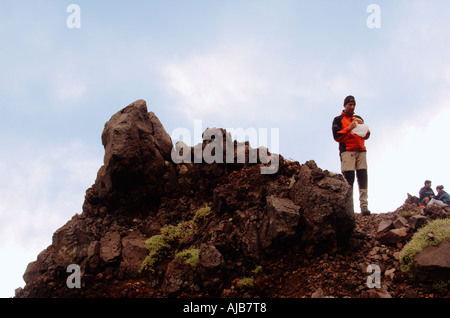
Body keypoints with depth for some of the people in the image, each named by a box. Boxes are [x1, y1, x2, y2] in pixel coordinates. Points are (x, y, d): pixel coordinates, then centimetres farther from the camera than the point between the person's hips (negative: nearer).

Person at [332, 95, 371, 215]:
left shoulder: (358, 119, 25)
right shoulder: (338, 119, 12)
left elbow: (367, 136, 18)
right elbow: (336, 136, -1)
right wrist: (349, 128, -12)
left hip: (361, 151, 4)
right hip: (347, 151, -4)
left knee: (363, 177, -8)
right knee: (349, 178, -14)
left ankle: (364, 206, -14)